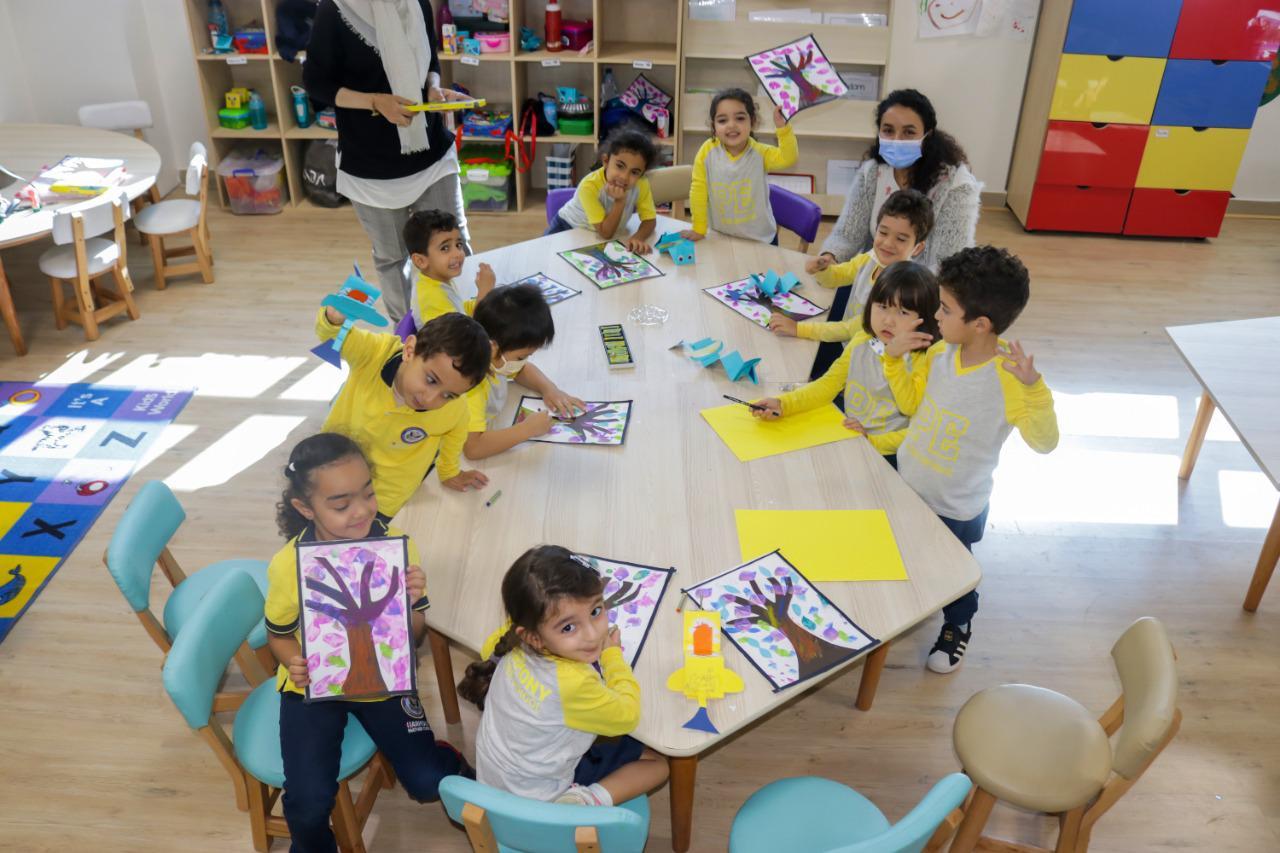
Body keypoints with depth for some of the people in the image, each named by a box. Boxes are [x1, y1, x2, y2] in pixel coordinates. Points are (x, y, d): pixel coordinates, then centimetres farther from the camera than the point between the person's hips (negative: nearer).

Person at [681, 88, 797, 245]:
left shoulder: (760, 152, -13)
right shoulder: (707, 151, -13)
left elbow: (788, 158, -27)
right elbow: (699, 190, -8)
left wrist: (782, 128, -39)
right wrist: (699, 229, -4)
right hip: (721, 238, 1)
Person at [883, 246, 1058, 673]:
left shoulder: (1006, 378, -29)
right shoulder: (939, 352, -12)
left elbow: (1044, 442, -34)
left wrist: (1033, 387, -48)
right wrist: (894, 358, -12)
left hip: (955, 508, -5)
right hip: (908, 486, 5)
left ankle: (957, 626, 50)